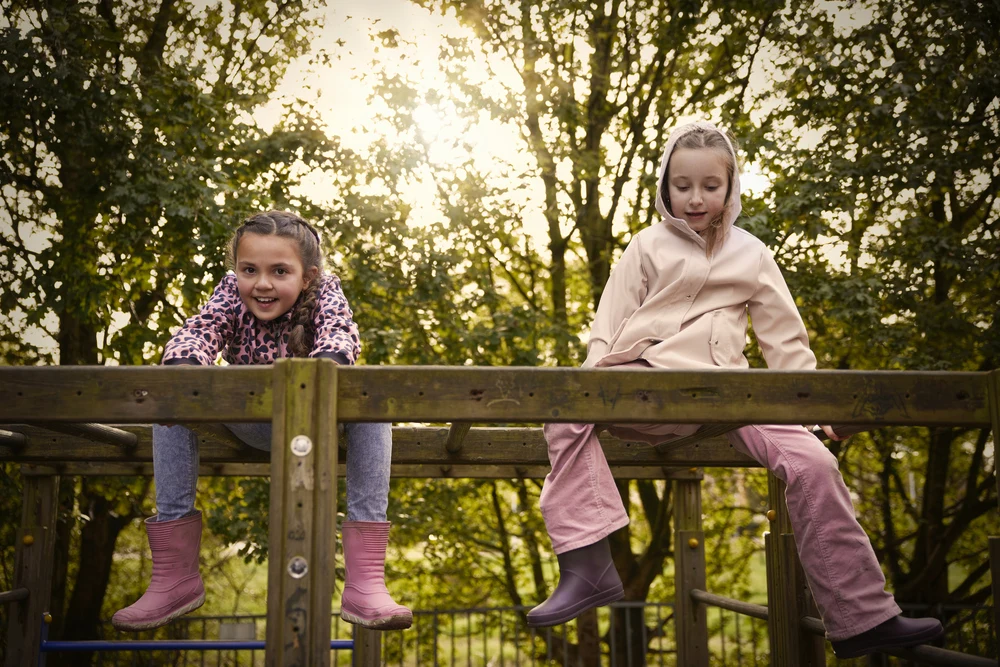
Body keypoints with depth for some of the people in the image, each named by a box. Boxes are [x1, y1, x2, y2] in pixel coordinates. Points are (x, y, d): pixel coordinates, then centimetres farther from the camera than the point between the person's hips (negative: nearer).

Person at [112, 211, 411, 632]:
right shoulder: (231, 293, -13)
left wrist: (325, 366, -62)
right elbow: (199, 329, -30)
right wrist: (184, 367, -55)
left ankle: (364, 581, -37)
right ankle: (174, 577, -19)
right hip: (252, 428, 2)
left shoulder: (325, 292, -18)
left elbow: (339, 330, -38)